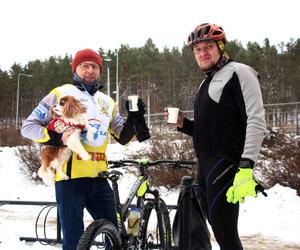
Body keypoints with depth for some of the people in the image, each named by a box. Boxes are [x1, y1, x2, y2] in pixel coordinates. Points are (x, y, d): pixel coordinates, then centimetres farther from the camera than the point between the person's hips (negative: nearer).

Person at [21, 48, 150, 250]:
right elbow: (28, 126, 1)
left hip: (99, 179, 5)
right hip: (70, 177, -5)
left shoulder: (107, 101, 18)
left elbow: (123, 136, 17)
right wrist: (58, 139, -15)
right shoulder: (61, 94, 3)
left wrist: (135, 119, -2)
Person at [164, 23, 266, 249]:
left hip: (225, 163, -9)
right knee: (219, 229, 12)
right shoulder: (207, 82, 22)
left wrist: (246, 167, -24)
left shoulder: (238, 72, -5)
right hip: (206, 164, 9)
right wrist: (183, 124, 9)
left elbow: (256, 121, -16)